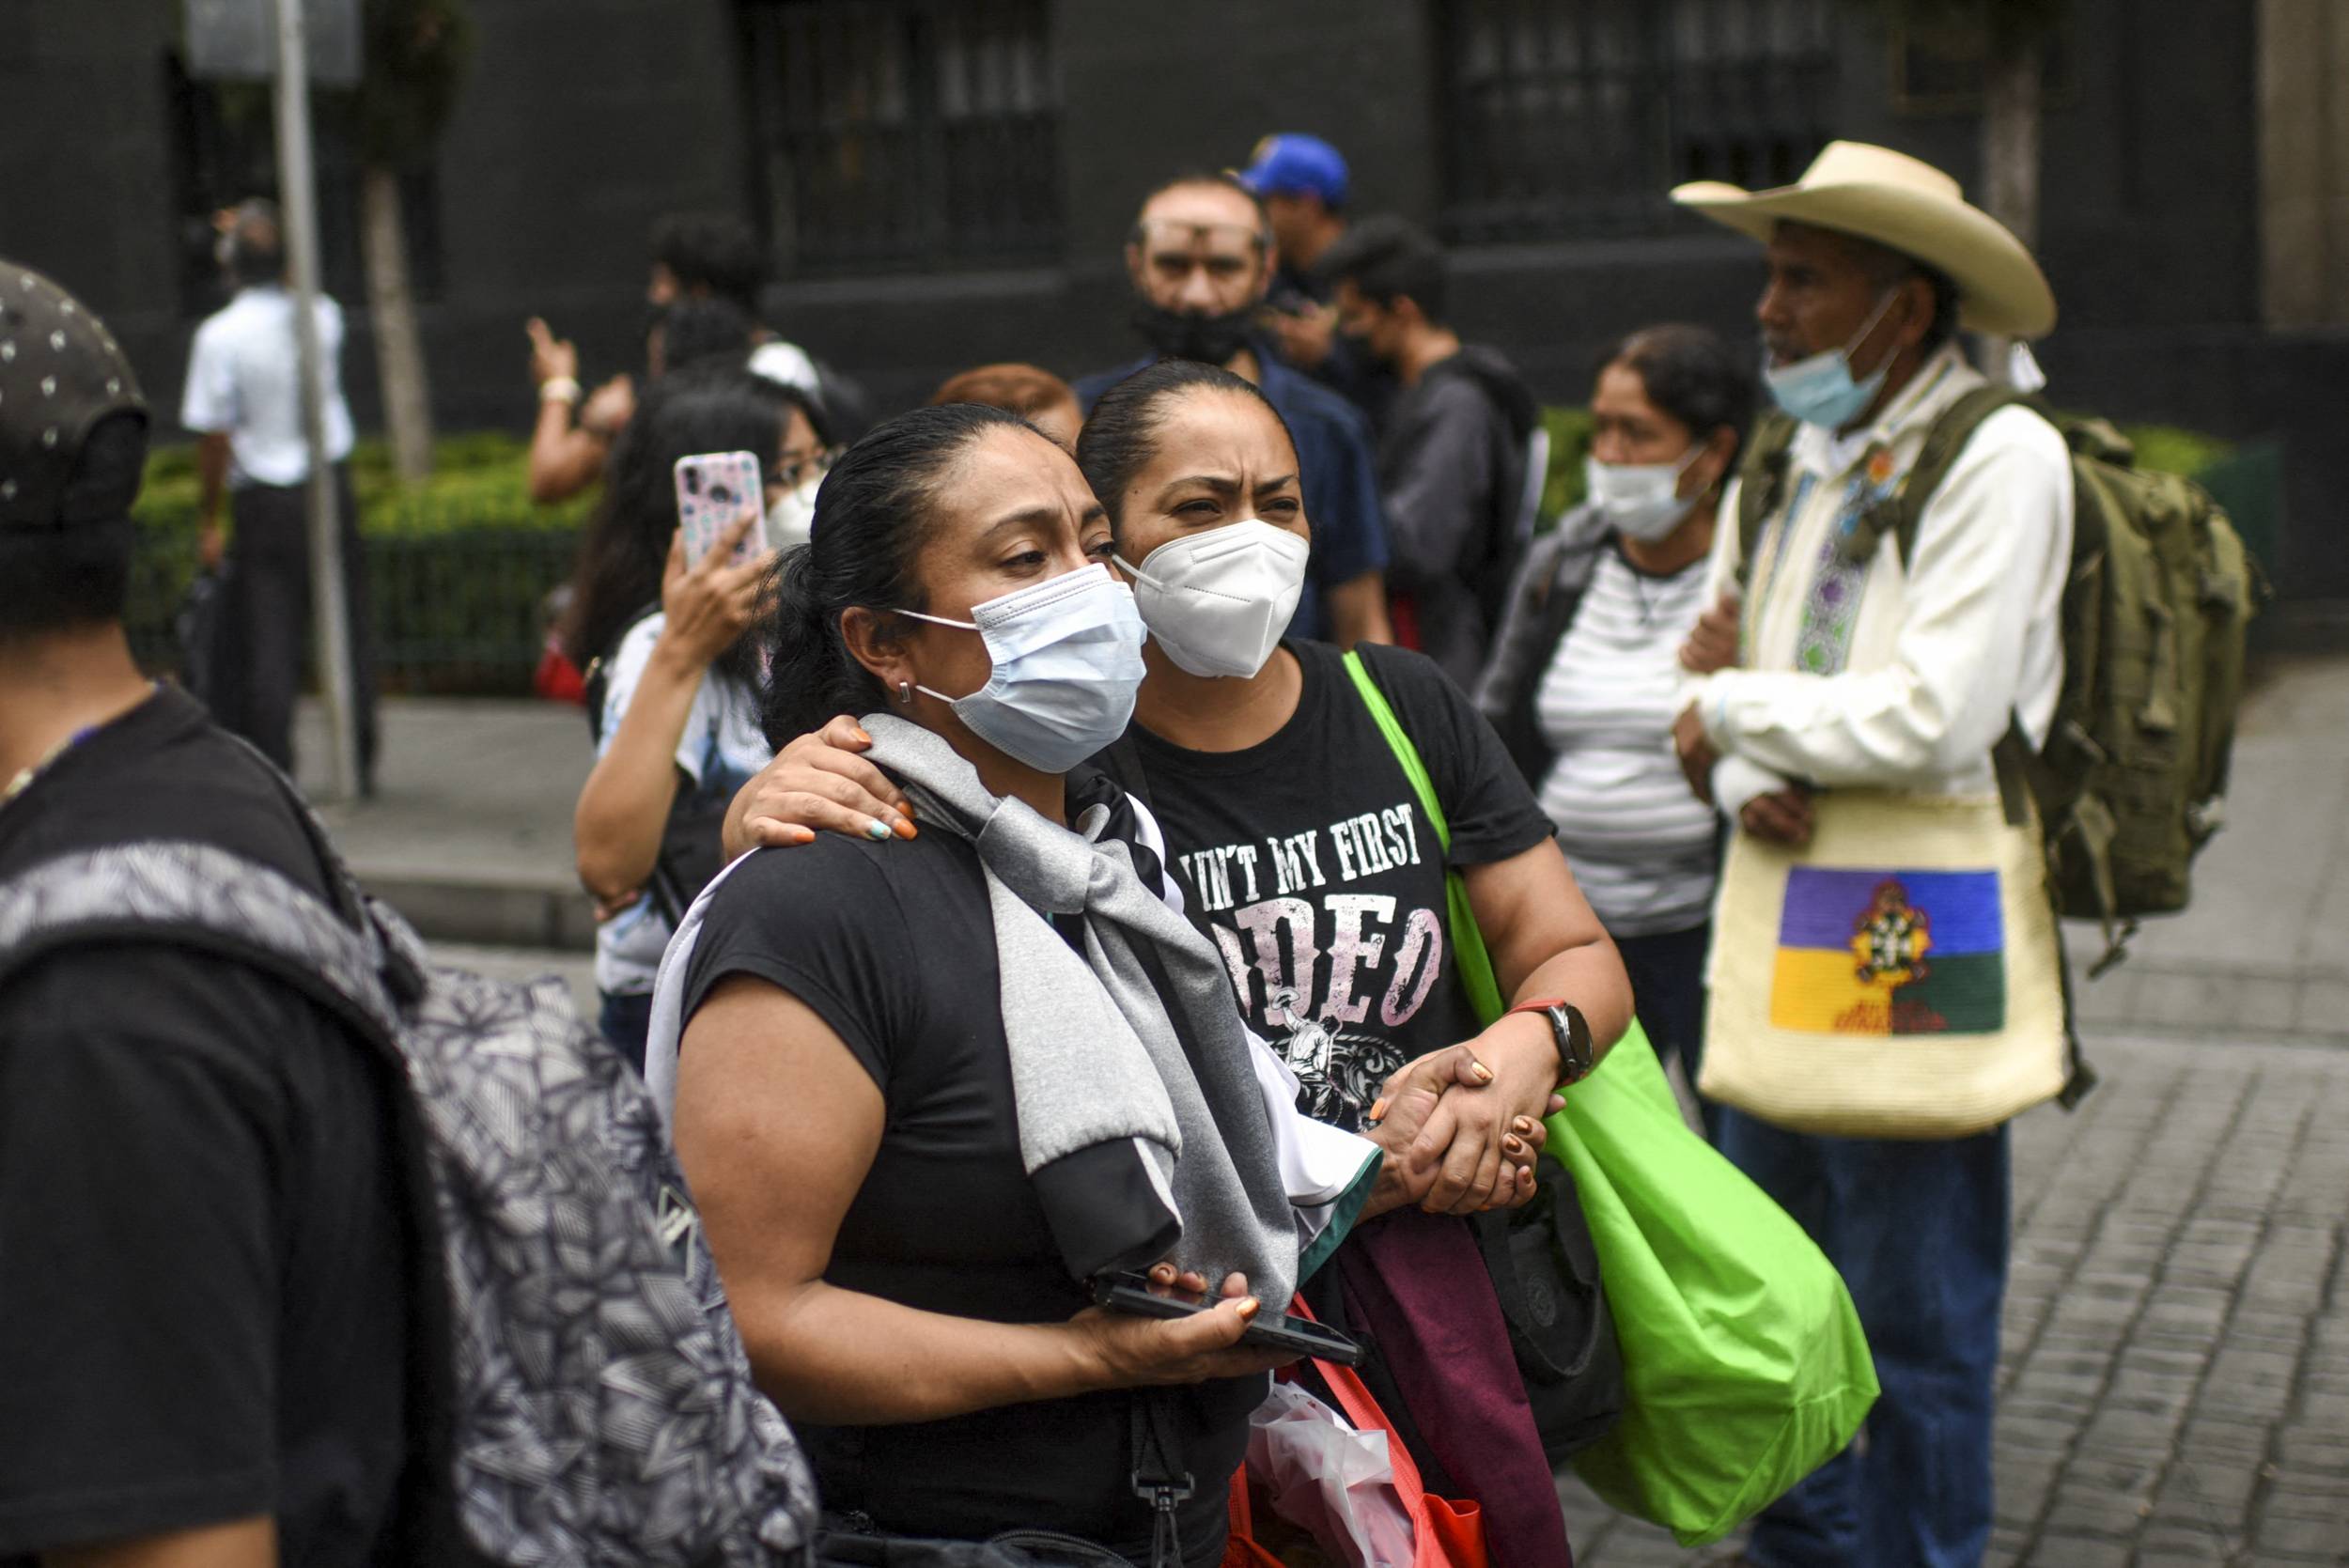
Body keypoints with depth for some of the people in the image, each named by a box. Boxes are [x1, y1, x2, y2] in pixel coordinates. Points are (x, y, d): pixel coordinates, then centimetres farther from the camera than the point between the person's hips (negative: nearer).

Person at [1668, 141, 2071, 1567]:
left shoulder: (2000, 458, -13)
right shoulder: (1788, 469, 12)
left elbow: (1933, 721, -22)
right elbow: (1714, 684, 13)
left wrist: (1738, 709, -9)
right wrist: (1750, 780, -10)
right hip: (1777, 939, 8)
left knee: (1917, 1330, 3)